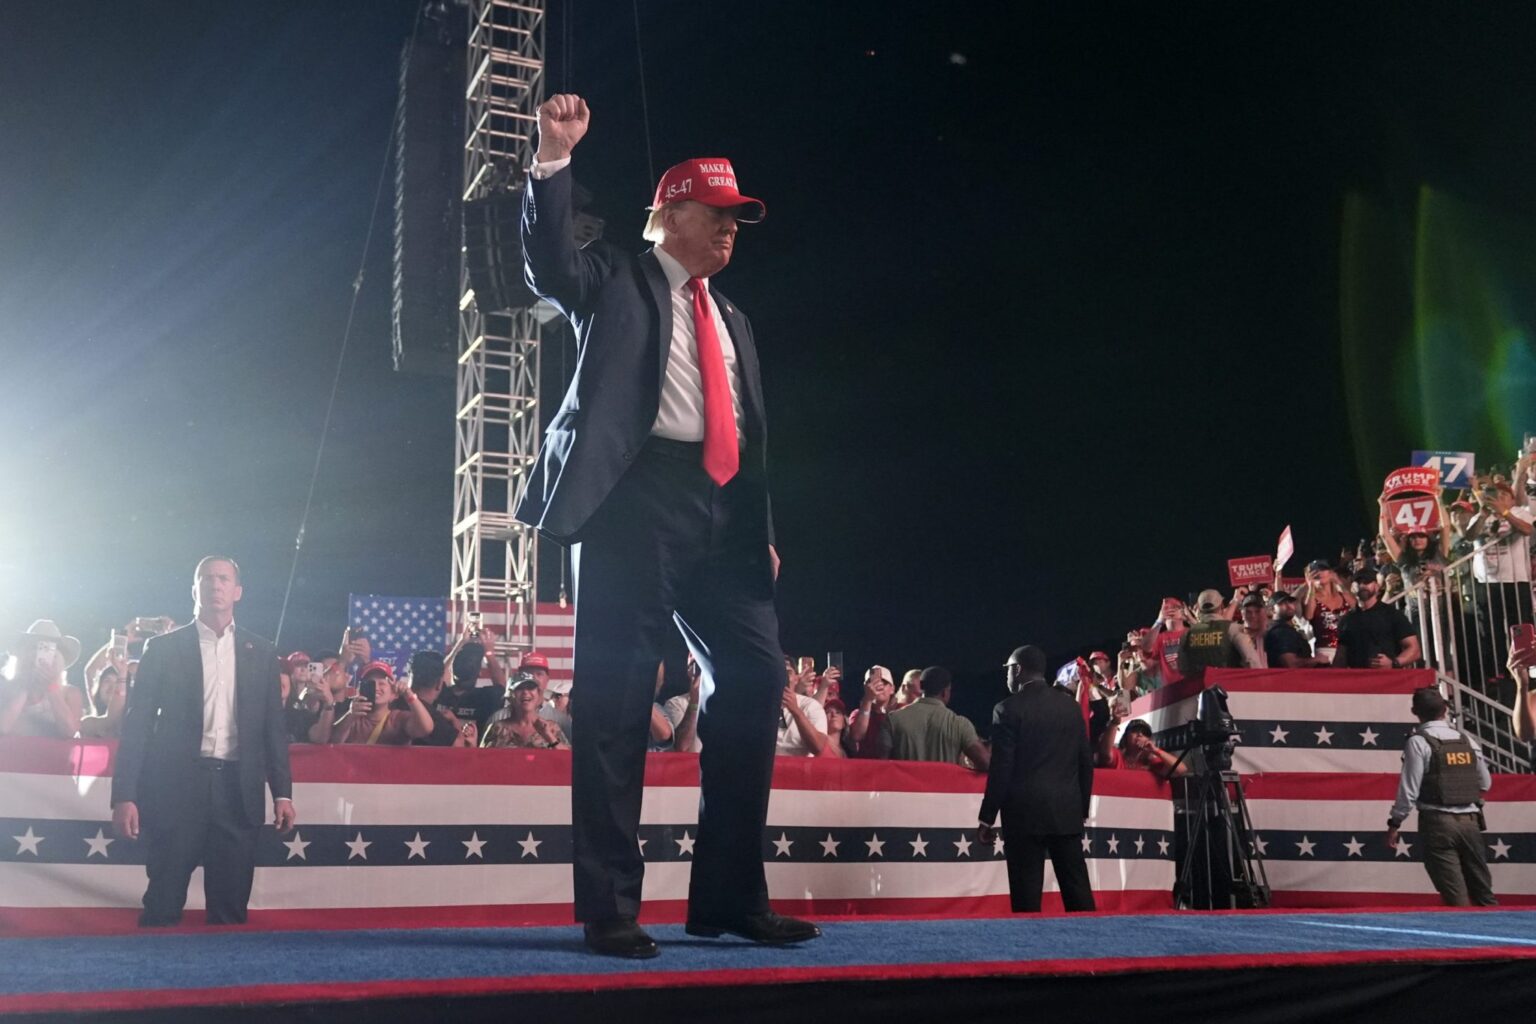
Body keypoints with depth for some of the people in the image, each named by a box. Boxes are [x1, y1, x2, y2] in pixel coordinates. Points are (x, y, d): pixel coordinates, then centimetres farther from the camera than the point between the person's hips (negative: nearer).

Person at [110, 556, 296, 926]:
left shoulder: (260, 652, 11)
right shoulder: (163, 648, 5)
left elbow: (273, 727, 11)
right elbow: (137, 723, 0)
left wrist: (282, 793, 4)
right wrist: (124, 795, -8)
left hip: (237, 789, 2)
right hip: (176, 786, -2)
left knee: (231, 909, 4)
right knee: (163, 907, 1)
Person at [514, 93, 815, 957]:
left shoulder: (732, 319, 27)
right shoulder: (616, 280, 11)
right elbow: (549, 265, -10)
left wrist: (764, 531, 15)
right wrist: (555, 157, -20)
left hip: (723, 511, 6)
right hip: (636, 495, -6)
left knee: (756, 681, 0)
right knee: (618, 697, -6)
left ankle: (731, 896, 9)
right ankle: (610, 908, 0)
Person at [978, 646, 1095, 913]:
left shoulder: (1009, 708, -7)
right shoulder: (1071, 705, 9)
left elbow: (1002, 768, -10)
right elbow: (1086, 762, 11)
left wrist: (987, 819, -4)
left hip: (1025, 812, -5)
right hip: (1067, 811, 5)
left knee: (1027, 896, -2)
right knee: (1077, 890, 7)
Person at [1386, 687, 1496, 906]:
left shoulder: (1419, 742, -8)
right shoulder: (1467, 740, 8)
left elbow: (1409, 789, -11)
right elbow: (1485, 783, 16)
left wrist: (1394, 823, -4)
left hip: (1438, 822, -5)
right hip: (1470, 821, 5)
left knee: (1455, 896, -2)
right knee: (1482, 890, 12)